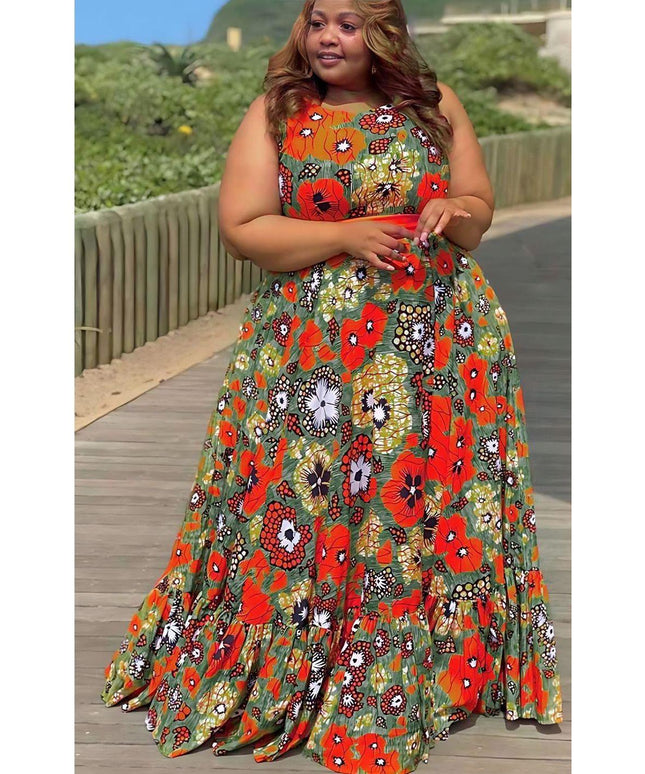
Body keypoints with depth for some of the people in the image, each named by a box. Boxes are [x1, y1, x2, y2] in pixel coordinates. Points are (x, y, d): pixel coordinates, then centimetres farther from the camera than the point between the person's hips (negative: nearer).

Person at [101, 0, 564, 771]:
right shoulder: (276, 115, 1)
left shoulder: (436, 106, 8)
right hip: (311, 347, -2)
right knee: (304, 503, -2)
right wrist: (347, 235, -16)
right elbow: (240, 227, -6)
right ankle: (288, 659, 16)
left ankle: (444, 661, 23)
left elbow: (480, 208, 13)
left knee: (434, 497, 4)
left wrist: (451, 212, -11)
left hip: (439, 338, 2)